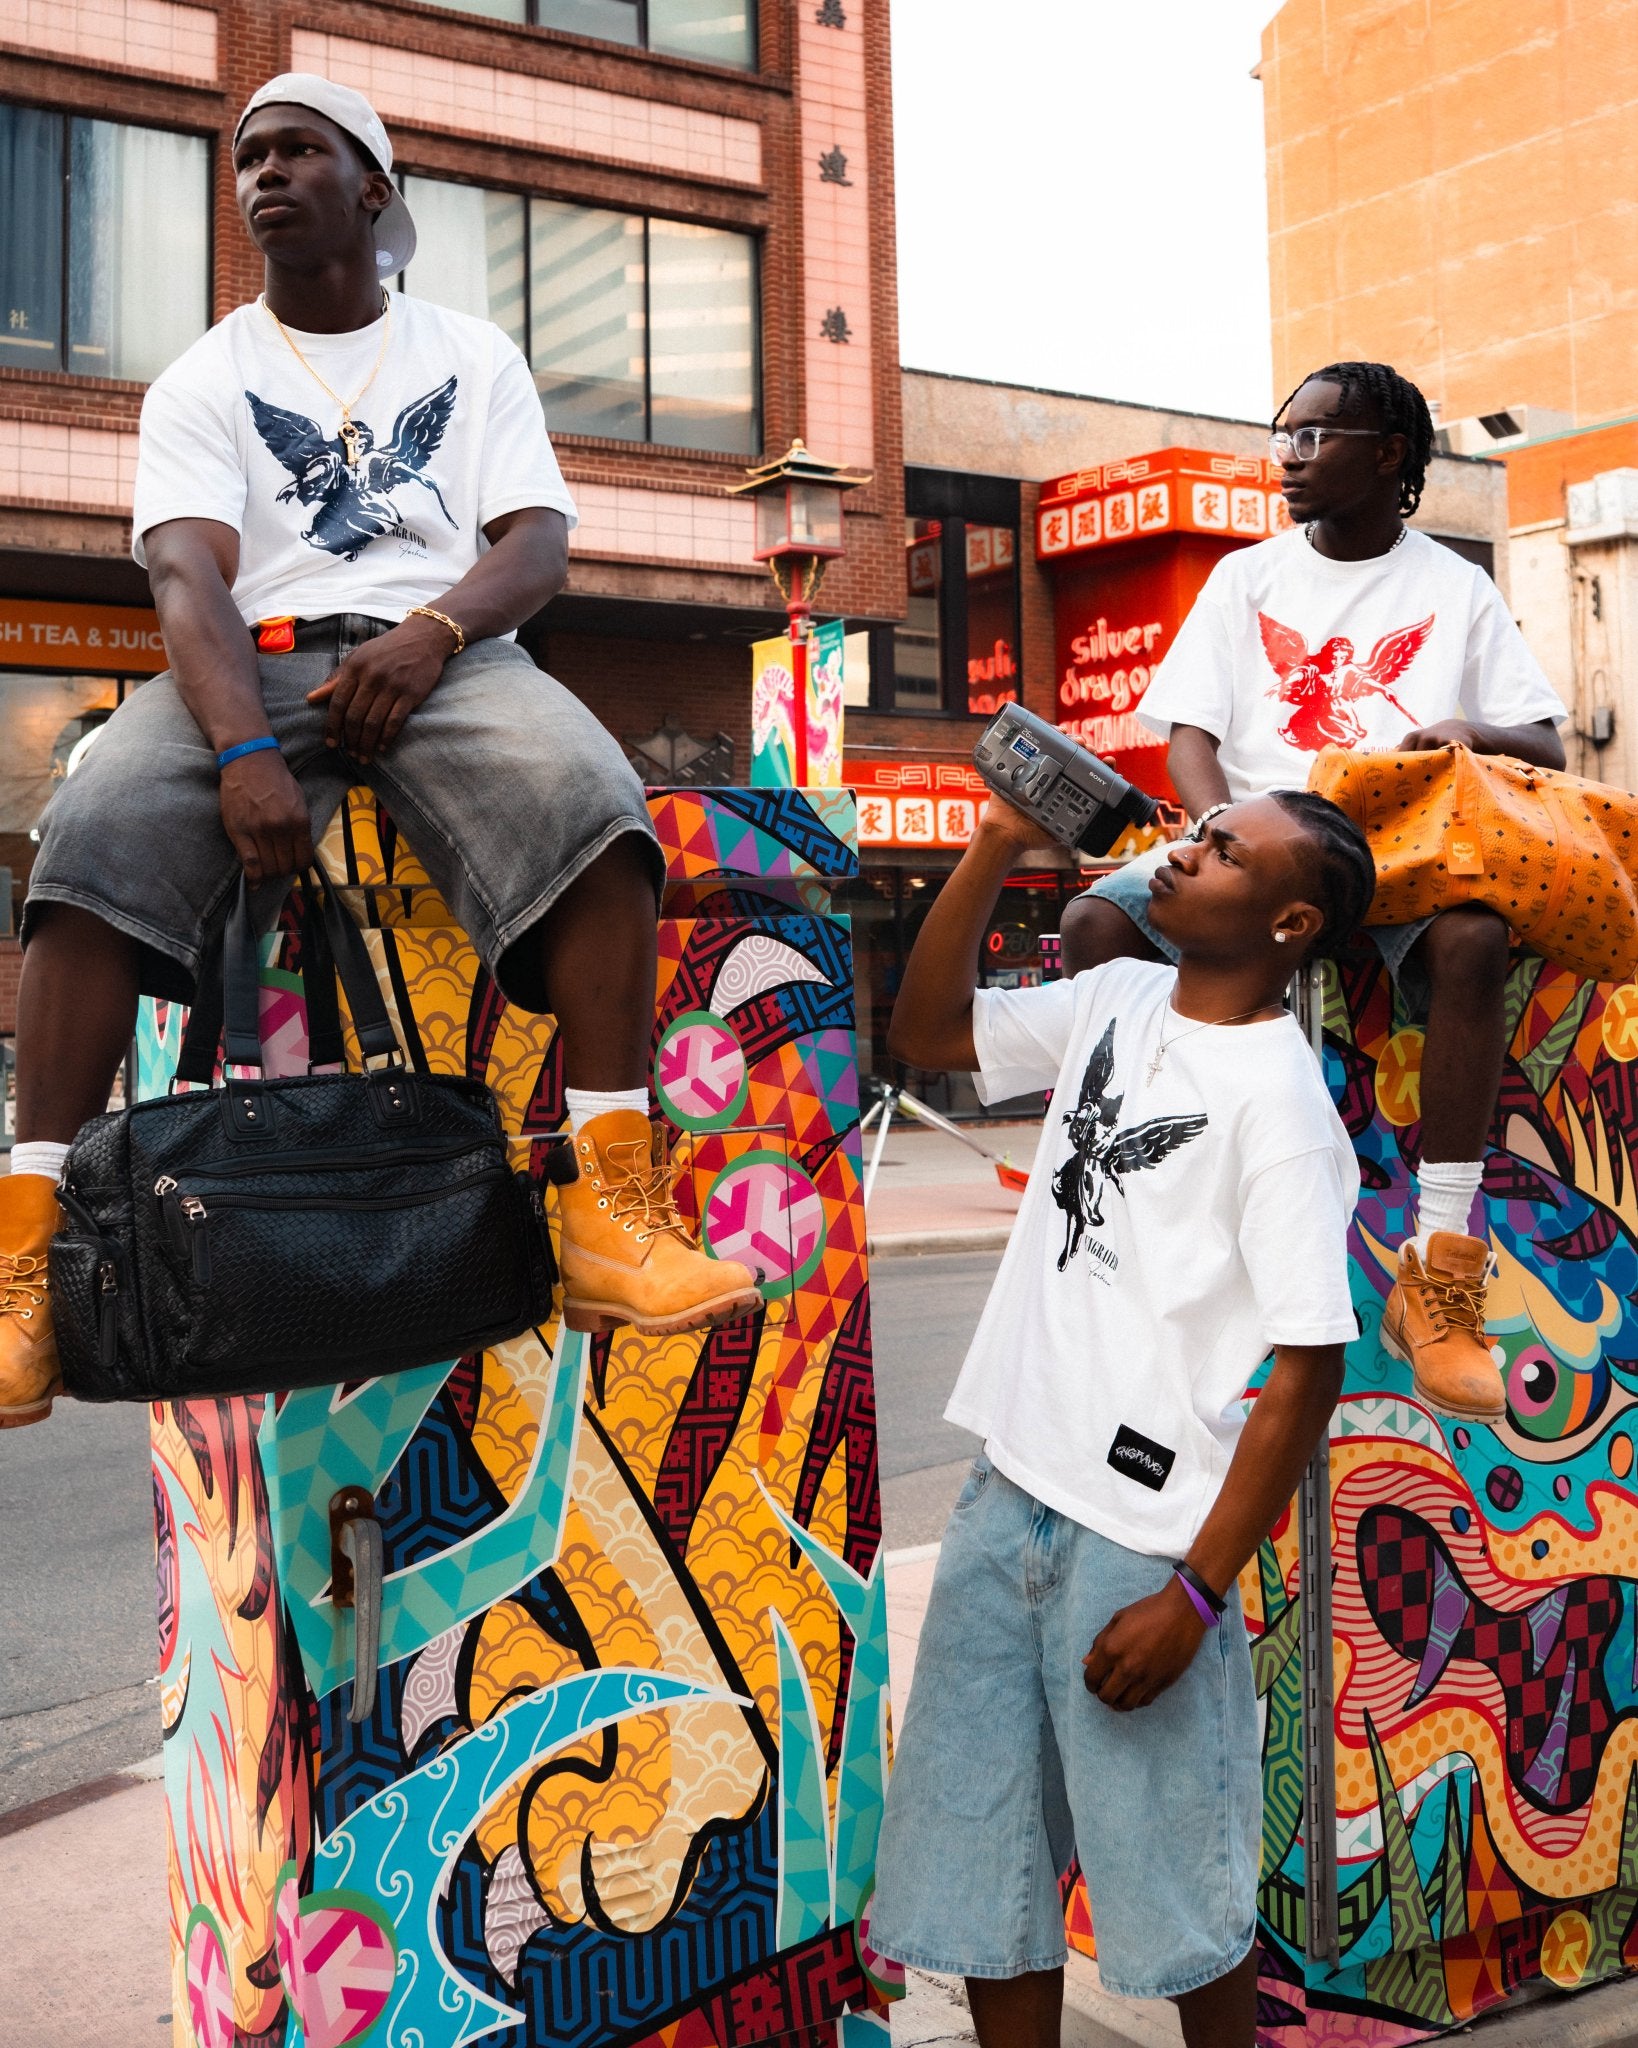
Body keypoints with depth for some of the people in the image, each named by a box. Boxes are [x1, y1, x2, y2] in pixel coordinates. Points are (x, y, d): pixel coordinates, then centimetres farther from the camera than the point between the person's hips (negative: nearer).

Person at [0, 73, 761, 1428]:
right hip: (253, 665, 0)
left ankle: (612, 1214, -37)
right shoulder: (205, 383, 15)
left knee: (593, 806, -34)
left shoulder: (474, 356, 19)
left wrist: (432, 630, -18)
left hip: (451, 654, 0)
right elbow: (191, 578, -2)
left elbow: (539, 547, 6)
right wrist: (247, 750, -23)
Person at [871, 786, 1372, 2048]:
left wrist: (1196, 1592, -16)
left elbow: (1309, 1368, -16)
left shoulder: (1279, 1102, -15)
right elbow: (928, 1031, 16)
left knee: (1182, 1895, 10)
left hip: (1141, 1538, -7)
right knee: (982, 1867, 17)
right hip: (1008, 1498, 7)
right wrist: (995, 850, 4)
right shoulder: (1117, 1001, 6)